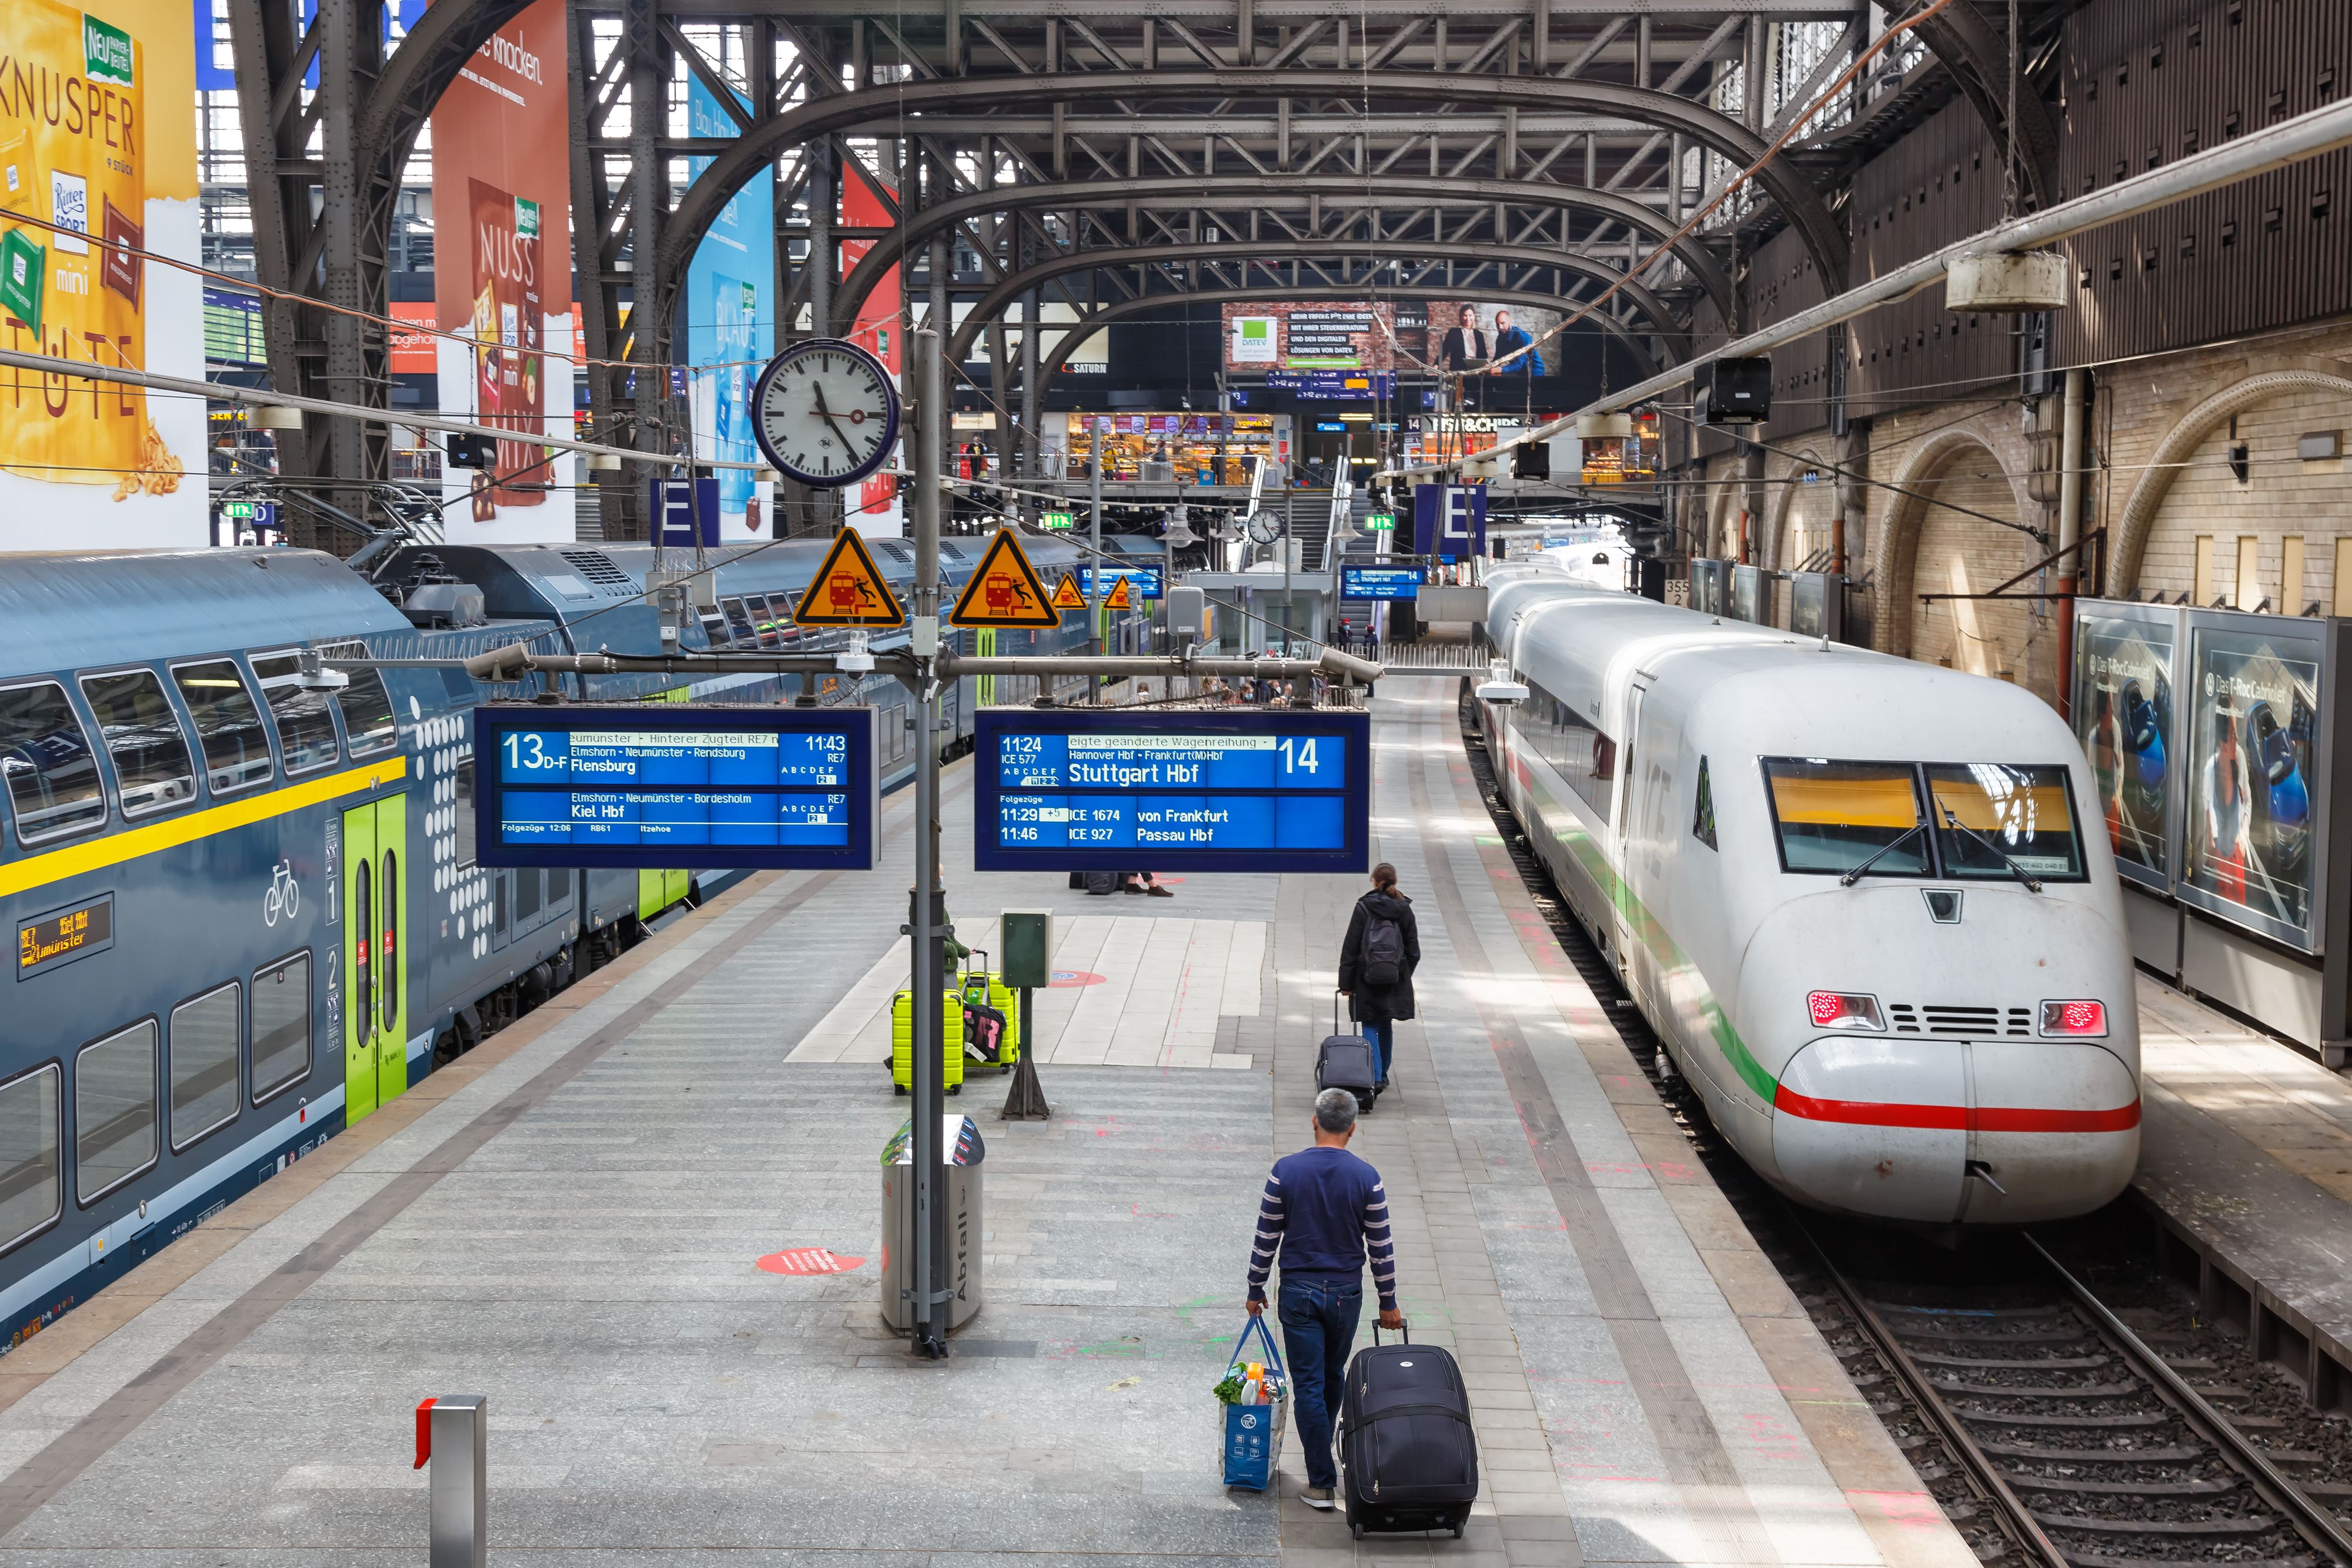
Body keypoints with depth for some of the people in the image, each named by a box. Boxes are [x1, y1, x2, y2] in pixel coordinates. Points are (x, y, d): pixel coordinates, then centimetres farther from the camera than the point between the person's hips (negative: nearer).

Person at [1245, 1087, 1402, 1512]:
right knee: (1334, 1377, 22)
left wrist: (1256, 1289, 8)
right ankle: (1321, 1453, 39)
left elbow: (1266, 1238, -4)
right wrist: (1388, 1303, 7)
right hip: (1346, 1293, 1)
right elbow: (1381, 1247, -3)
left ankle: (1322, 1483, 0)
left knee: (1309, 1385, 2)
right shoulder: (1366, 1177, -8)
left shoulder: (1286, 1170, -9)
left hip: (1298, 1292, -1)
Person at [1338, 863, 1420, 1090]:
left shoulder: (1363, 908, -8)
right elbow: (1414, 951, 5)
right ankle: (1383, 1075, 28)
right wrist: (1404, 976, 18)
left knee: (1370, 1027, 1)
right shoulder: (1404, 911, 1)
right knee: (1386, 1026, 18)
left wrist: (1346, 983, -3)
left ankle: (1375, 1078, -14)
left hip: (1367, 979, -3)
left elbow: (1350, 948, -8)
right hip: (1395, 980, 3)